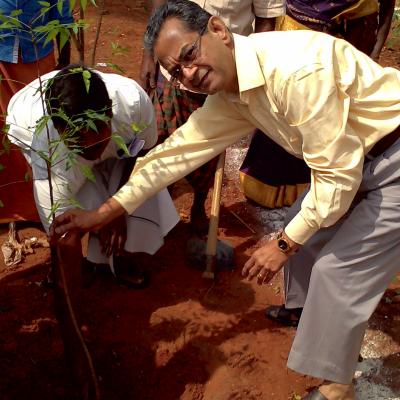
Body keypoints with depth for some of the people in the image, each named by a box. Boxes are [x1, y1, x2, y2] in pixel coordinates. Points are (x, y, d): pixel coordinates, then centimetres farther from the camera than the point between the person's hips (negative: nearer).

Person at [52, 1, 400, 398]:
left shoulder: (297, 69, -32)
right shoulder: (229, 96, -3)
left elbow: (336, 175, -27)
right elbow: (178, 150, 2)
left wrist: (284, 244, -14)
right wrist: (102, 213, 3)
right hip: (355, 157, 8)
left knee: (338, 268, -8)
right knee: (306, 226, 16)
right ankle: (313, 310, 42)